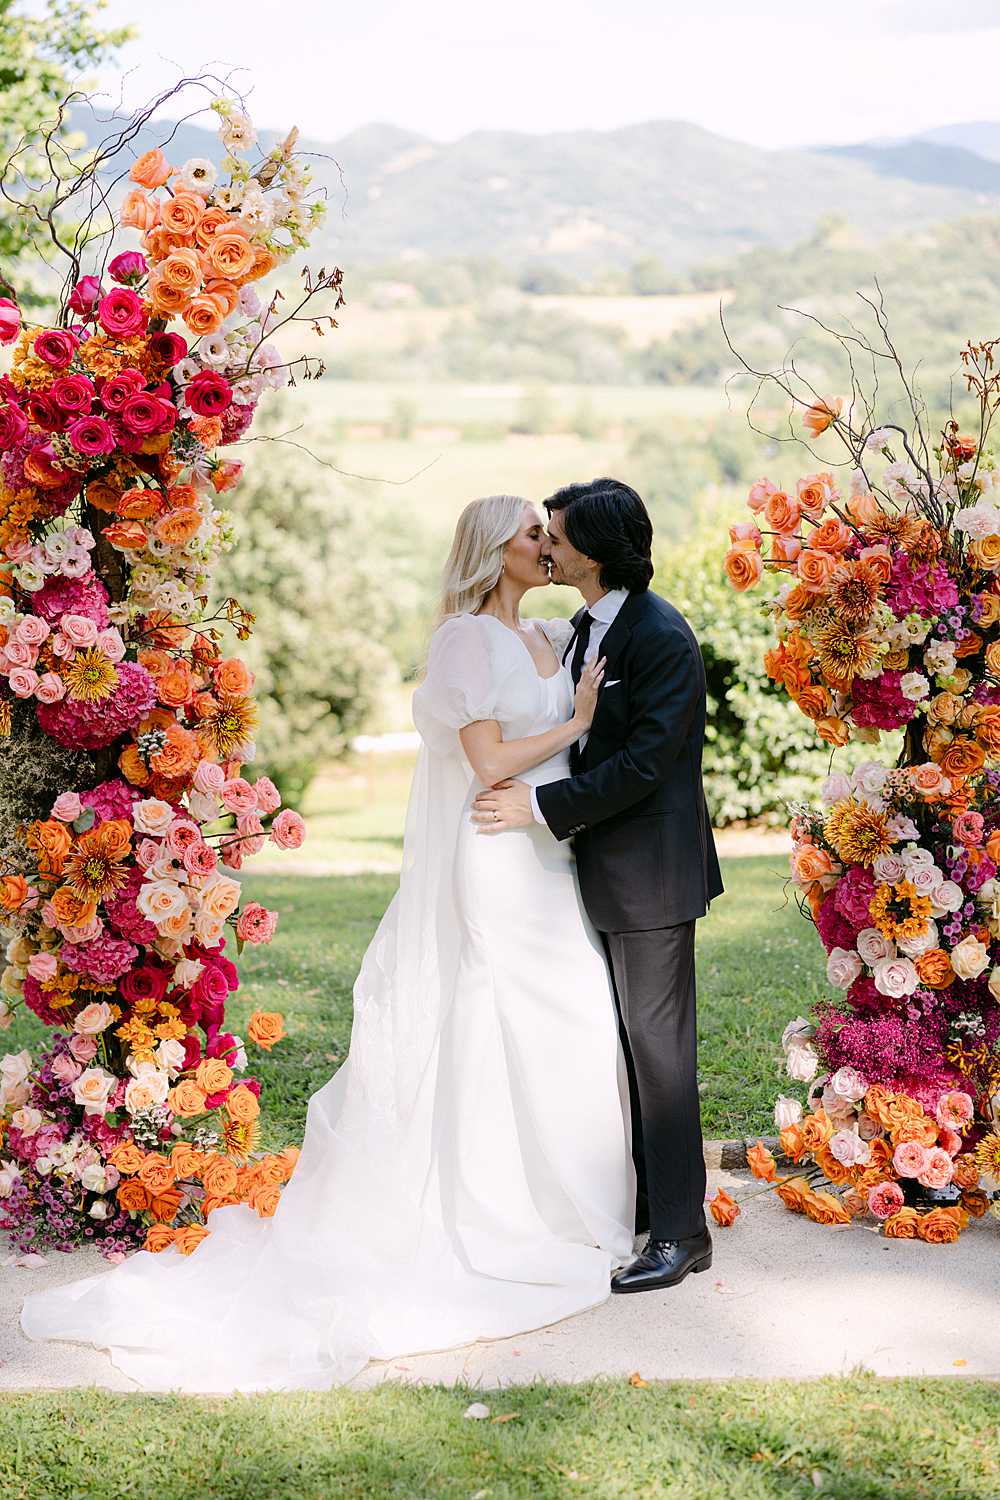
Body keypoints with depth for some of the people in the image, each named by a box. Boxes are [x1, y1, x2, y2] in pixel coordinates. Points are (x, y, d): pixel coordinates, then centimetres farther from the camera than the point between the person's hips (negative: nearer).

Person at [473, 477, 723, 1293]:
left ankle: (681, 1232, 6)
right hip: (608, 870, 9)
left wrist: (542, 806, -21)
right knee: (626, 1042, 16)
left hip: (652, 873, -9)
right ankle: (639, 1199, 29)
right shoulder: (588, 628, 11)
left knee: (658, 1045, -3)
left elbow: (646, 761, -24)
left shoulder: (661, 638, -18)